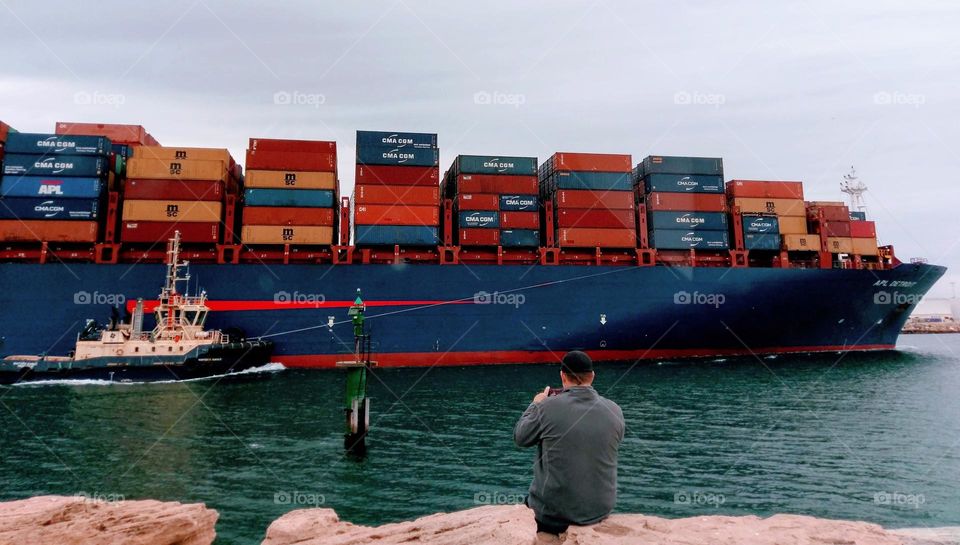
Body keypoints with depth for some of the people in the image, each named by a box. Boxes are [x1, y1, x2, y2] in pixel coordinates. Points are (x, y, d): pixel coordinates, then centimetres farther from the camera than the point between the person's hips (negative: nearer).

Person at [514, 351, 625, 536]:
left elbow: (520, 437, -1)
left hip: (554, 510, -3)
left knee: (530, 500, 29)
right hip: (601, 509, 3)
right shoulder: (615, 411, -8)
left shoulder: (548, 407, -17)